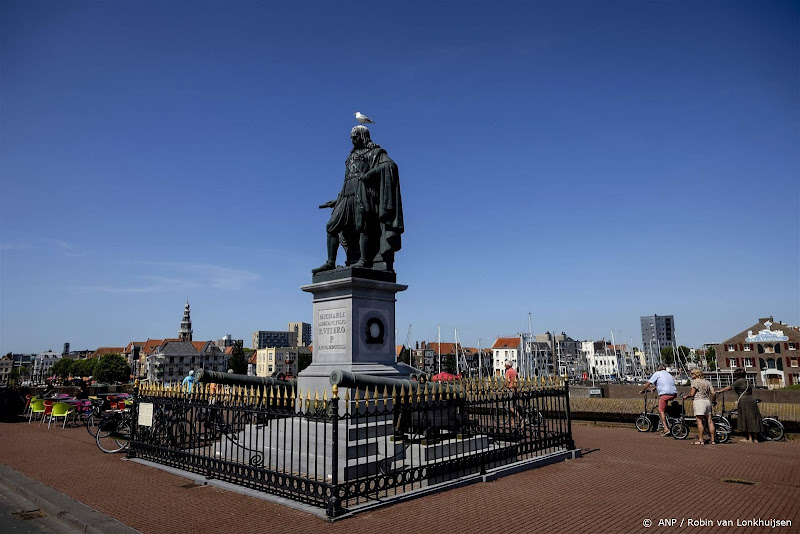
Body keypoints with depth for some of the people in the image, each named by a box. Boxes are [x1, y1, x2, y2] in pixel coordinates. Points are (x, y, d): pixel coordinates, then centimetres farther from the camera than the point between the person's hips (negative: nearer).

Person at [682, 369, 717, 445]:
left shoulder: (695, 381, -3)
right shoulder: (707, 382, 16)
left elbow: (692, 394, -10)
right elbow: (713, 393, 10)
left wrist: (686, 396, 8)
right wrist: (712, 401, 26)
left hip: (699, 401, -7)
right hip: (707, 401, 7)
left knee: (699, 421, -7)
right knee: (709, 421, 9)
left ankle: (700, 440, -8)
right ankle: (713, 440, 11)